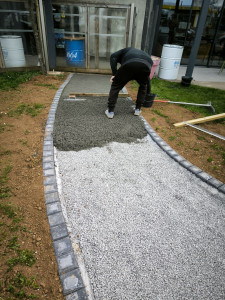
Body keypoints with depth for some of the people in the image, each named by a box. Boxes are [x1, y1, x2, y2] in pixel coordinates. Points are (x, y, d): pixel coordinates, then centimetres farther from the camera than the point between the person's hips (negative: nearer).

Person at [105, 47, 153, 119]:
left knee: (115, 86, 18)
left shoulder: (126, 50, 40)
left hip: (129, 65, -2)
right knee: (143, 86, 32)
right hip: (145, 66, 2)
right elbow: (148, 79, 48)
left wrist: (114, 74, 12)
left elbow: (113, 57, 18)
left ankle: (110, 112, 18)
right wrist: (148, 93, 59)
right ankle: (137, 110, 32)